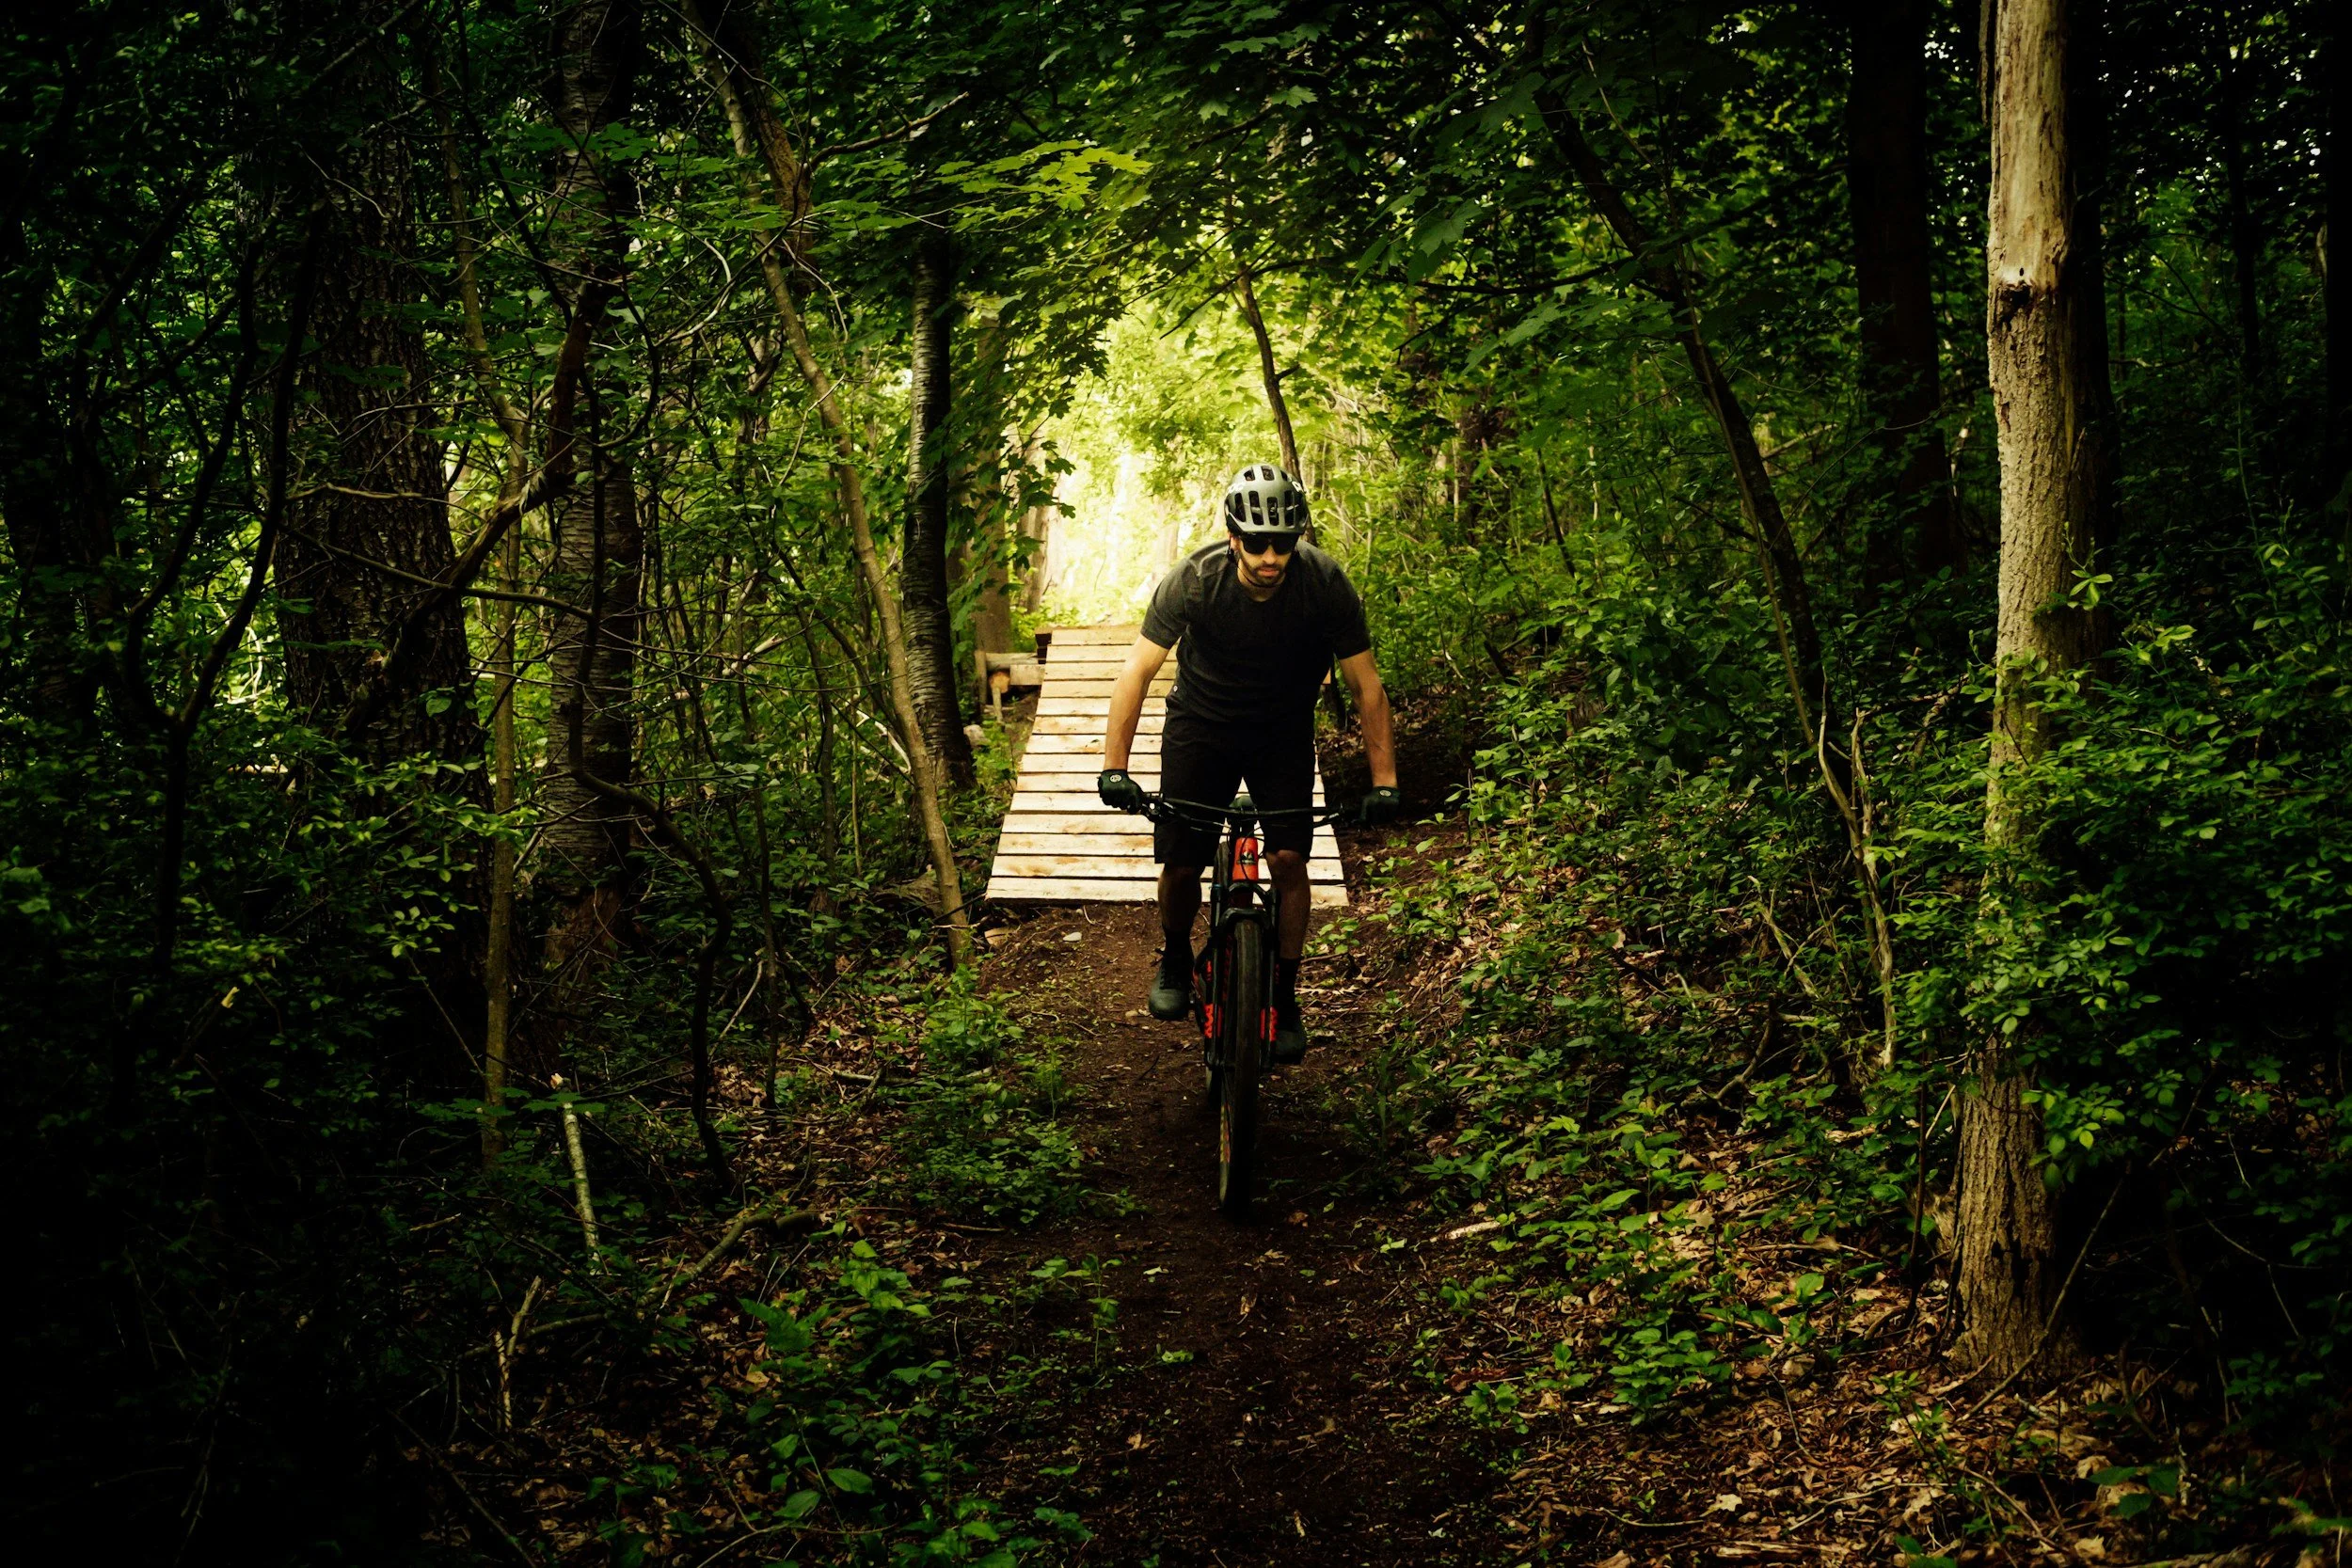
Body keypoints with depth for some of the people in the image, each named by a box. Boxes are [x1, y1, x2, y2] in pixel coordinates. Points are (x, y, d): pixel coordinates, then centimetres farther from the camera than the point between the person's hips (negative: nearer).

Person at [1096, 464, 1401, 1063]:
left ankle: (1284, 996, 5)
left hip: (1284, 733, 0)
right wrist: (1114, 766, -31)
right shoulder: (1194, 580, -27)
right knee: (1181, 863, -6)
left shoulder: (1325, 584, -24)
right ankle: (1176, 957, 25)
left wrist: (1384, 781, -20)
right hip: (1201, 726, 0)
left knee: (1289, 859, -12)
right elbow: (1139, 670, -23)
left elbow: (1365, 685, -16)